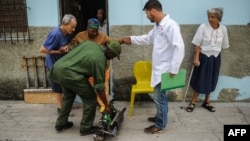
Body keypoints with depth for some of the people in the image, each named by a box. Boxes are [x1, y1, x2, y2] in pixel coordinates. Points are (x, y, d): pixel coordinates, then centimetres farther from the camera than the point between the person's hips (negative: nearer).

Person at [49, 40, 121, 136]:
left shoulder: (89, 43, 12)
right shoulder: (100, 59, -8)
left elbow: (71, 51, 18)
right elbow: (99, 86, -5)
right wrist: (106, 105, 5)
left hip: (58, 68, 9)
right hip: (69, 73, -9)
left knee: (69, 96, 29)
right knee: (90, 98, 7)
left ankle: (61, 123, 38)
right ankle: (86, 128, 17)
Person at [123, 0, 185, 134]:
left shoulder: (171, 25, -21)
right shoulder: (158, 26, 10)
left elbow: (179, 47, -26)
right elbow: (148, 38, 27)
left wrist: (174, 69, -25)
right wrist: (132, 39, 25)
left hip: (165, 70, -9)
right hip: (159, 68, 9)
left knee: (159, 97, 2)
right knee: (160, 96, 21)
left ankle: (160, 125, 18)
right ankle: (160, 117, 39)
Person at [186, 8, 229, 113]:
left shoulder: (223, 29, -3)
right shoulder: (203, 27, -13)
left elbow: (224, 45, 8)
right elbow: (197, 44, -12)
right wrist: (196, 58, -17)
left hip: (215, 58, 4)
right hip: (204, 57, -3)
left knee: (211, 81, 14)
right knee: (200, 80, 1)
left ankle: (207, 102, 31)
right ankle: (192, 103, 14)